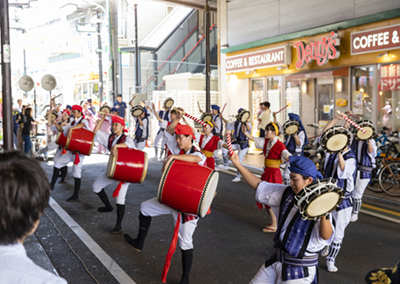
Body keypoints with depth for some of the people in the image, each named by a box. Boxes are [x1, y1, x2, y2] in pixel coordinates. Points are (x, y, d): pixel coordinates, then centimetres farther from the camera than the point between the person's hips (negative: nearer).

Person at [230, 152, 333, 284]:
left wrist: (324, 215, -49)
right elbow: (259, 185, 7)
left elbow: (325, 237, -31)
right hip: (277, 260, 7)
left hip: (300, 268, -6)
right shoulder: (286, 193, 0)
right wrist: (238, 165, 3)